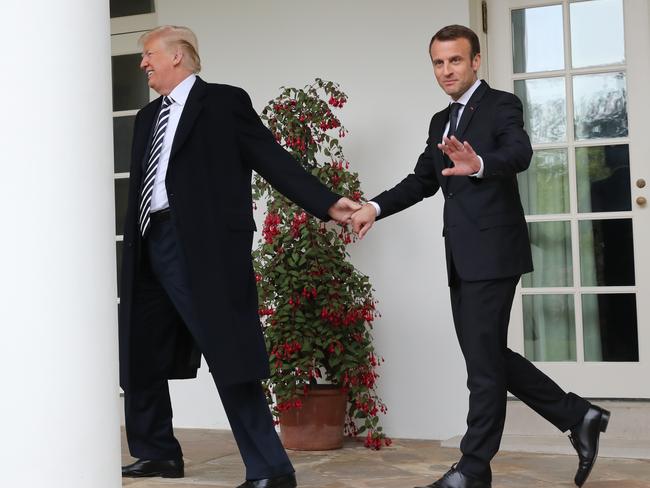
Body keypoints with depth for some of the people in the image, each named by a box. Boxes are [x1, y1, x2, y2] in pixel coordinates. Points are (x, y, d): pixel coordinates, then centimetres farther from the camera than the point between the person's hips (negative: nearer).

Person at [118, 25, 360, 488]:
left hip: (201, 247, -8)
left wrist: (327, 202, -14)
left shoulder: (225, 102, 1)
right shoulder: (148, 117, 21)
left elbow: (273, 159, -4)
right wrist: (132, 250, 18)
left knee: (228, 359, -8)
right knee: (138, 357, 13)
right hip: (150, 246, 8)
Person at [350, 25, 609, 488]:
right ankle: (578, 416, 24)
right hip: (463, 258, 9)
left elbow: (519, 153, -26)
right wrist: (376, 206, 2)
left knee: (484, 361, -2)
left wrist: (479, 165, -48)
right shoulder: (441, 122, 17)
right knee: (488, 356, 13)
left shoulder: (501, 105, -7)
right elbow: (422, 180, 18)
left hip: (493, 253, -9)